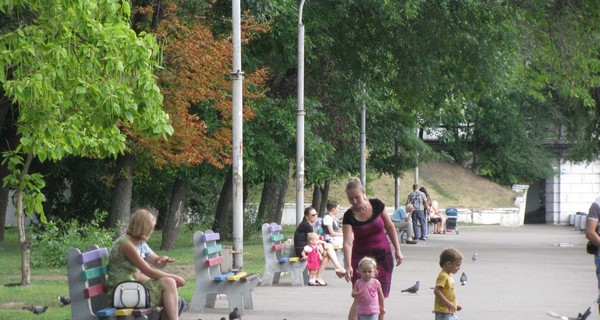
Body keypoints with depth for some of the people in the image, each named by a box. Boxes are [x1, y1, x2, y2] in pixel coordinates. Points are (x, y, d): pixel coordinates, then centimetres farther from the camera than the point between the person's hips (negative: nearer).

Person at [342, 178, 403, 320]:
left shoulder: (377, 205, -8)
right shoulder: (349, 216, -14)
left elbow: (390, 227, 4)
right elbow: (347, 243, -22)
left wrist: (397, 250, 2)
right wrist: (348, 266, -34)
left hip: (382, 256, 2)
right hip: (361, 257, -2)